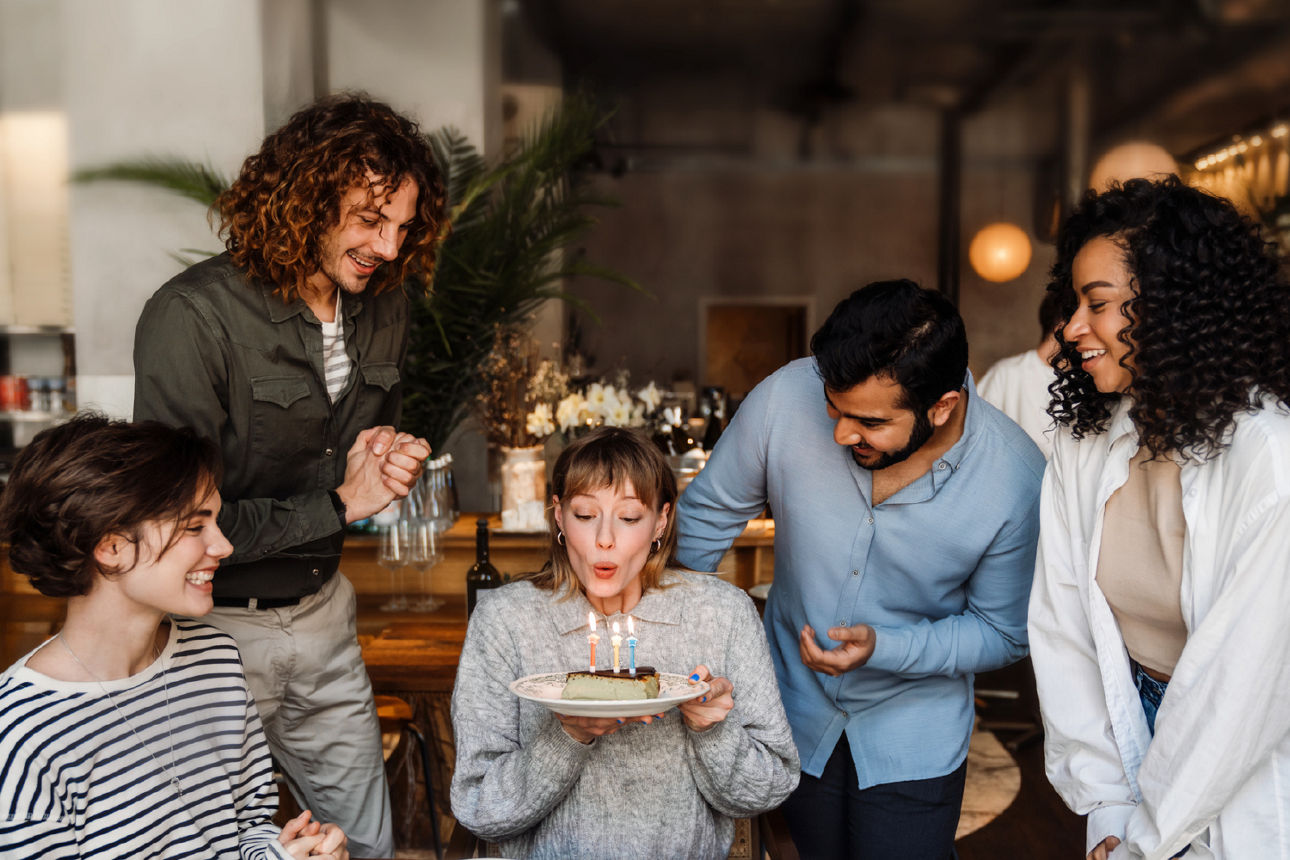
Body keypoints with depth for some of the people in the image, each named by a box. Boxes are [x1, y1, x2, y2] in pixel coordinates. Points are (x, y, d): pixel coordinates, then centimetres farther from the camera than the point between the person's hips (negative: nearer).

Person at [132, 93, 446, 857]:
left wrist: (392, 458, -7)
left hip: (323, 609, 6)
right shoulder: (192, 317, -21)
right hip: (216, 623, -5)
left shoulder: (384, 306, 0)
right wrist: (337, 503, -16)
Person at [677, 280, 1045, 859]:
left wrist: (883, 648, -26)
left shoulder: (1015, 480, -25)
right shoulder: (788, 398, -24)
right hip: (795, 713, 2)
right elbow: (707, 515, -8)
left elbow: (1001, 633, -11)